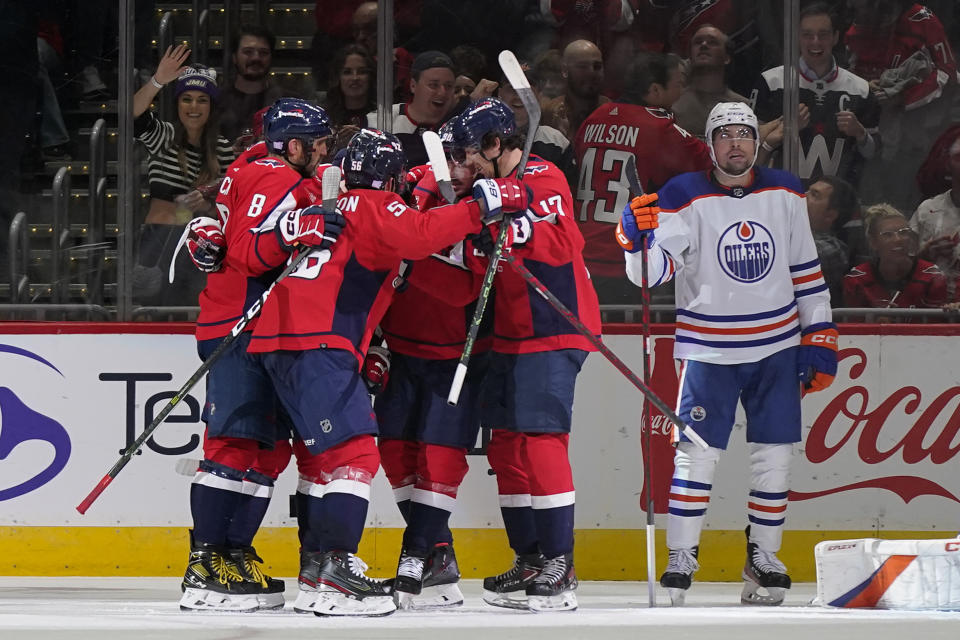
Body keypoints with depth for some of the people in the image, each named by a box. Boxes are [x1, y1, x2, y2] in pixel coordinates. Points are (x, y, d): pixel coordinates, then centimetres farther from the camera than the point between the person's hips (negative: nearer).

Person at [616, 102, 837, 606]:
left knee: (775, 454, 3)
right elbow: (652, 272, -14)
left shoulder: (785, 195, 4)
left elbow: (806, 271, 10)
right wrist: (638, 238, -35)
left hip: (778, 347, 3)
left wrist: (819, 339, 6)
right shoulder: (686, 199, -8)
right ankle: (680, 561, 0)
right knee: (697, 453, -8)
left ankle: (763, 559, 15)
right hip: (709, 350, -3)